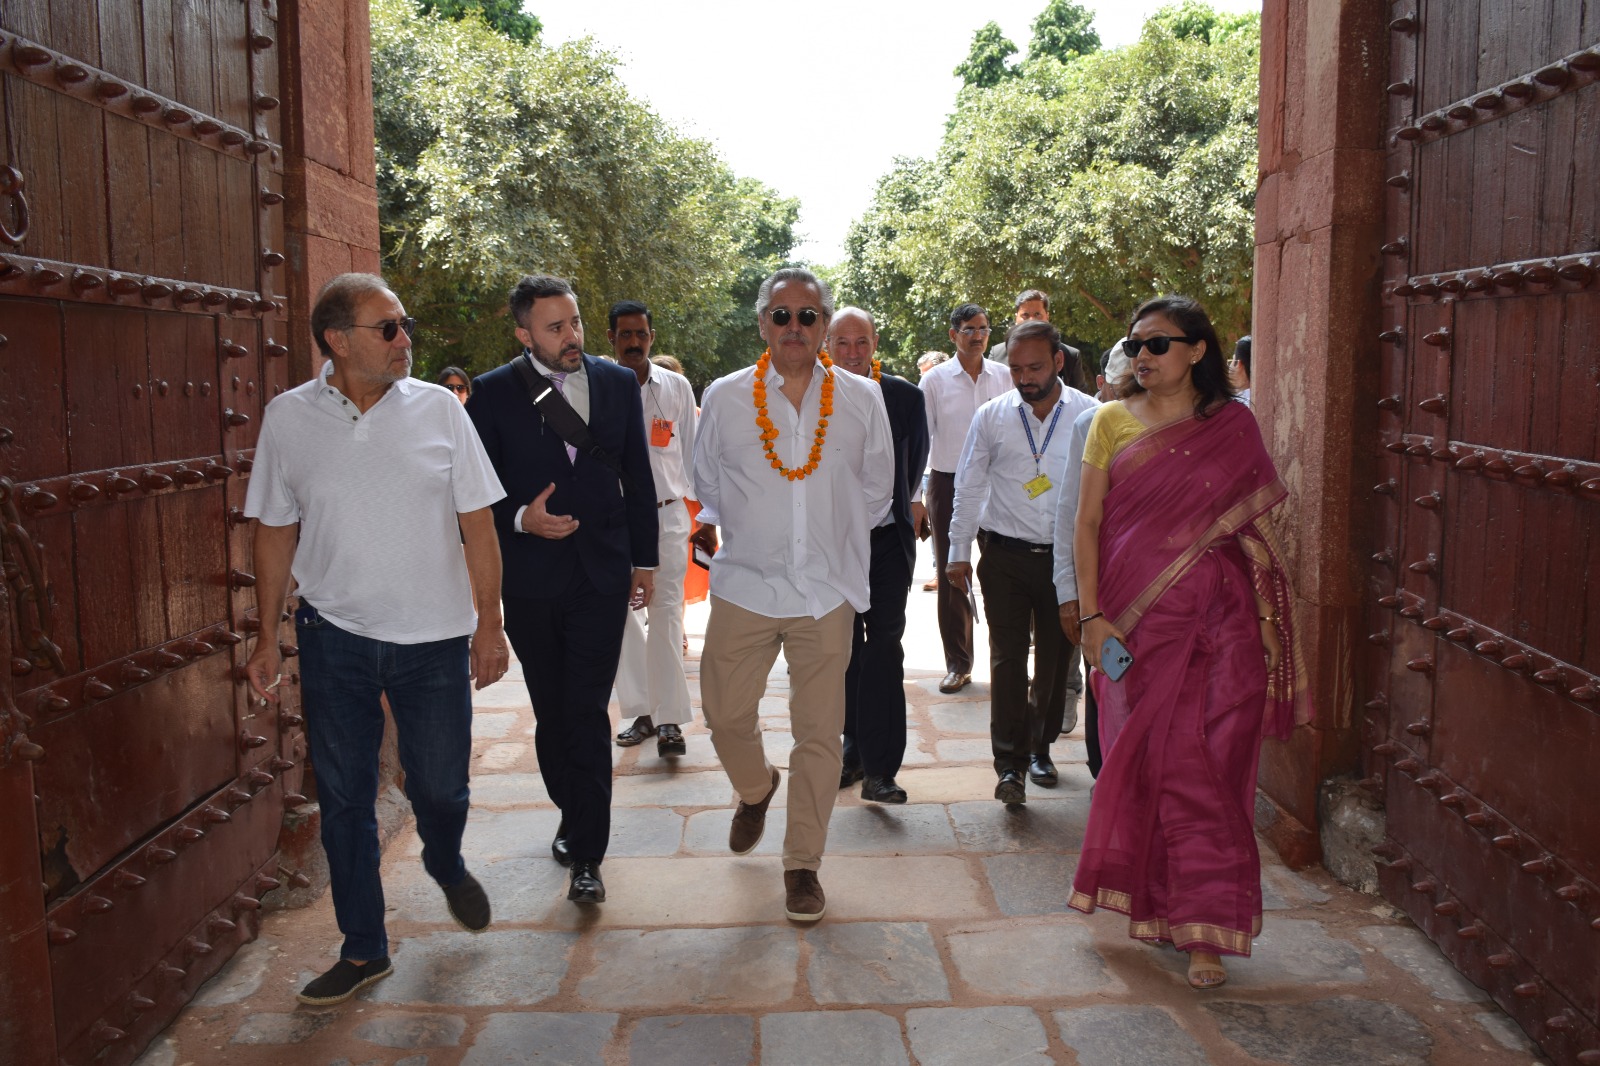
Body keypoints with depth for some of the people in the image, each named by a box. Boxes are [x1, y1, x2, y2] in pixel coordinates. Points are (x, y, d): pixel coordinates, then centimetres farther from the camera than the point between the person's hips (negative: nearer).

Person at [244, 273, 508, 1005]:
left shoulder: (437, 409, -3)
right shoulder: (288, 418, -1)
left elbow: (477, 525, -1)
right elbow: (275, 532, 6)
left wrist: (489, 624, -3)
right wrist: (267, 639, 5)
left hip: (433, 637, -1)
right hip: (334, 637, 1)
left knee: (440, 785, 7)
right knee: (344, 796, 9)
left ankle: (447, 868, 43)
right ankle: (364, 949, 27)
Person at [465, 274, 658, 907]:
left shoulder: (618, 383, 4)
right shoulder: (493, 394, -2)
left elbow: (638, 478, 9)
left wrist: (644, 559, 10)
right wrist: (519, 519, -18)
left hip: (601, 573, 0)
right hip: (530, 577, 1)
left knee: (587, 713, -4)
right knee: (552, 712, 13)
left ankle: (586, 854, 3)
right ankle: (573, 816, 34)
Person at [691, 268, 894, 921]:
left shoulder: (862, 400, 1)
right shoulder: (724, 398, 0)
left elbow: (876, 489, 13)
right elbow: (706, 480, 15)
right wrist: (711, 522, 3)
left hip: (827, 591, 0)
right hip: (744, 587, 1)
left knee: (819, 733, 4)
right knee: (725, 714, 6)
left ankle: (803, 863, 21)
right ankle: (755, 789, 41)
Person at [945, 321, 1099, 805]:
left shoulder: (1089, 415, -2)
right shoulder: (992, 416, 2)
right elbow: (969, 486, 9)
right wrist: (959, 552, 7)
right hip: (1005, 555, 0)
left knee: (1055, 658, 11)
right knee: (1007, 657, -4)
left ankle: (1040, 747, 30)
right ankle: (1010, 764, -1)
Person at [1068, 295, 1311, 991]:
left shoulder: (1234, 425, 6)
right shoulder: (1113, 421, 6)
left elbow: (1253, 522, 10)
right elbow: (1089, 522, 4)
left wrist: (1264, 617, 5)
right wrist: (1091, 614, -4)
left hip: (1217, 620, 0)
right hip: (1136, 619, 1)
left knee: (1206, 765, -3)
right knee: (1146, 761, 5)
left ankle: (1205, 928, 7)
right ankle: (1153, 905, 23)